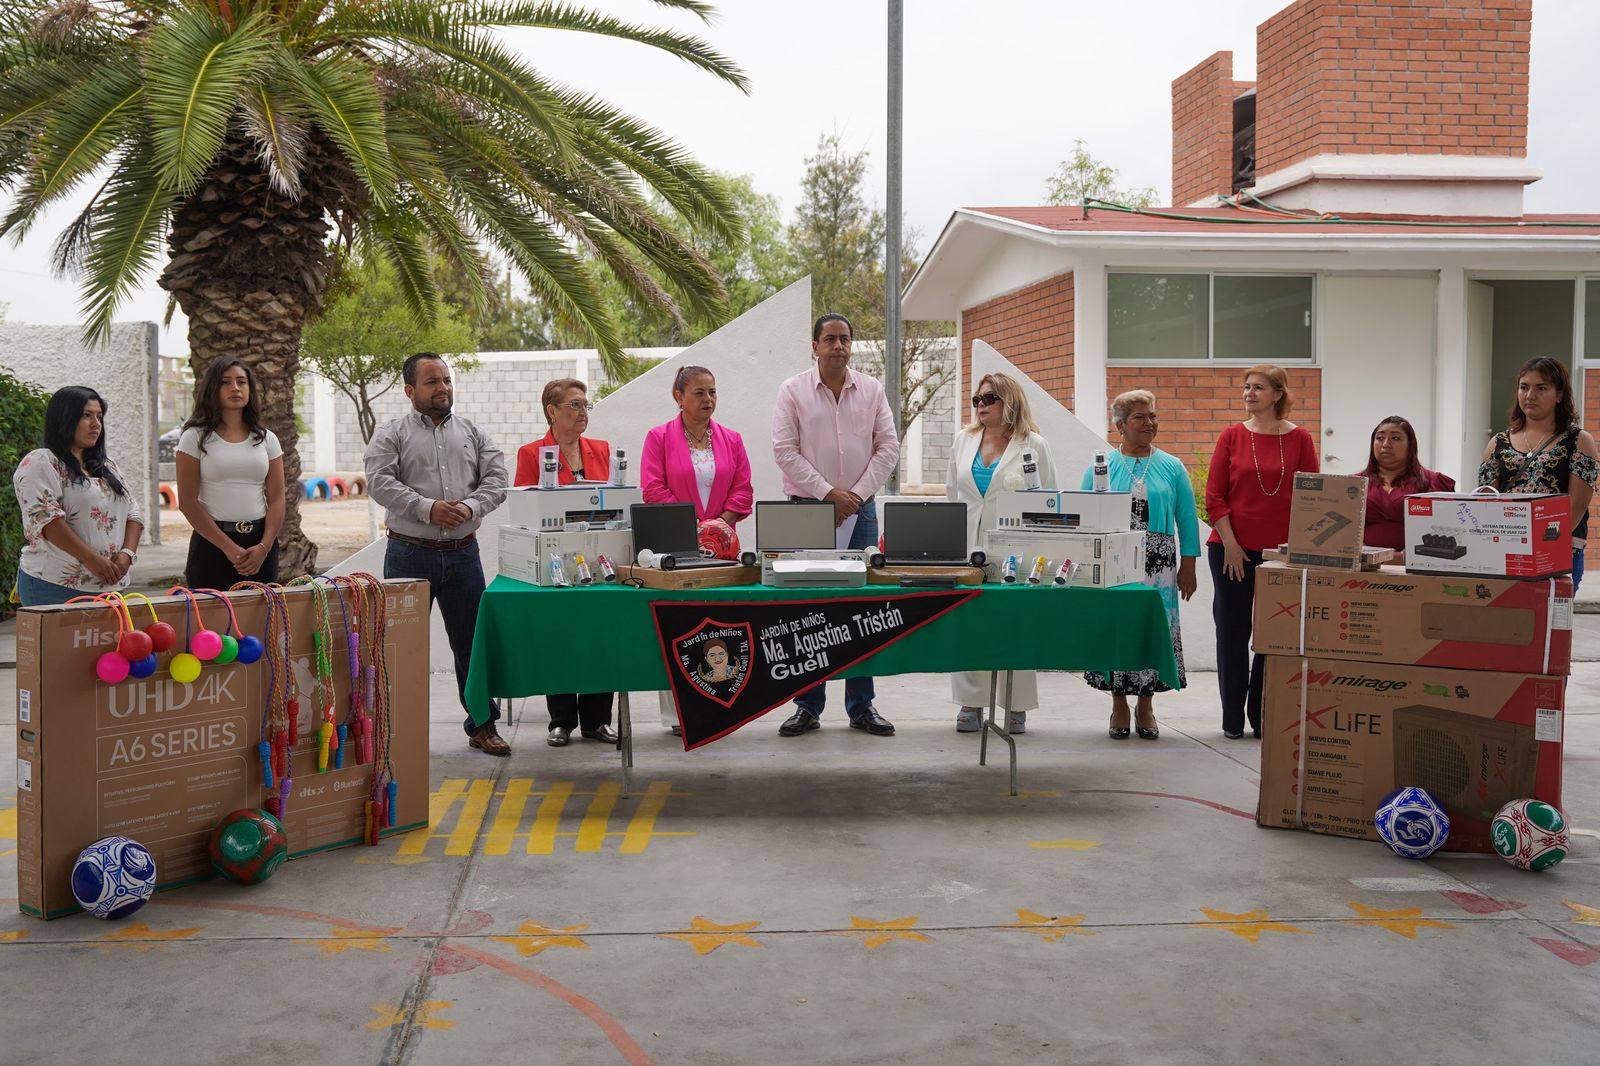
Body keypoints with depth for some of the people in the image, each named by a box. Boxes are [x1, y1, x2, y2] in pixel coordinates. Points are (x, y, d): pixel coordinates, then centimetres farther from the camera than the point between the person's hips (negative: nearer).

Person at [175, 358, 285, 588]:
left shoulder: (267, 439, 9)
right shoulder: (196, 437, 0)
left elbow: (276, 500, 4)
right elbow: (187, 502, -6)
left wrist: (264, 547, -11)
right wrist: (229, 548, -13)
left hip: (260, 544, 3)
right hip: (212, 543, -3)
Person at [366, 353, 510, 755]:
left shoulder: (472, 433, 12)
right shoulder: (391, 434, 2)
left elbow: (495, 479, 4)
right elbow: (380, 482, -11)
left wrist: (471, 506, -14)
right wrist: (427, 508, -21)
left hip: (462, 554, 3)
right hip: (409, 555, -3)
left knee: (472, 640, 8)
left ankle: (482, 725, 18)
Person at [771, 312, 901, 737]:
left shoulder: (871, 390, 7)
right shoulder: (793, 391, 0)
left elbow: (888, 447, 4)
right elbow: (785, 450, -6)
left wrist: (856, 495, -7)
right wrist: (829, 492, -12)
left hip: (860, 510, 2)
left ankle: (861, 706, 12)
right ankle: (807, 706, 9)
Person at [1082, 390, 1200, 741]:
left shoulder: (1172, 468, 7)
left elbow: (1187, 519, 7)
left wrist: (1188, 566, 2)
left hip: (1158, 568, 1)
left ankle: (1146, 708, 15)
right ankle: (1119, 707, 15)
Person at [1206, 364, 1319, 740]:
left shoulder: (1299, 438, 1)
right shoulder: (1232, 436, 2)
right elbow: (1214, 495, 0)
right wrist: (1230, 543, -7)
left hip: (1280, 551, 0)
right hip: (1232, 550, 0)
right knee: (1232, 632, 5)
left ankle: (1262, 717, 16)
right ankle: (1233, 719, 13)